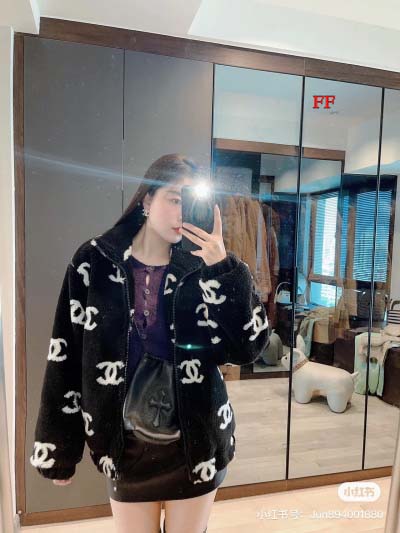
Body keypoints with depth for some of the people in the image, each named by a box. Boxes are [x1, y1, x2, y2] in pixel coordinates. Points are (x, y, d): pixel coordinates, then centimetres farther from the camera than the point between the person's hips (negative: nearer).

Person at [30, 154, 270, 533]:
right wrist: (58, 447, 1)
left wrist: (225, 269, -21)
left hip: (195, 440, 1)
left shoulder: (200, 267, -6)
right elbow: (66, 356, -3)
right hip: (124, 443, 0)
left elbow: (249, 347, -12)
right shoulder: (95, 261, -7)